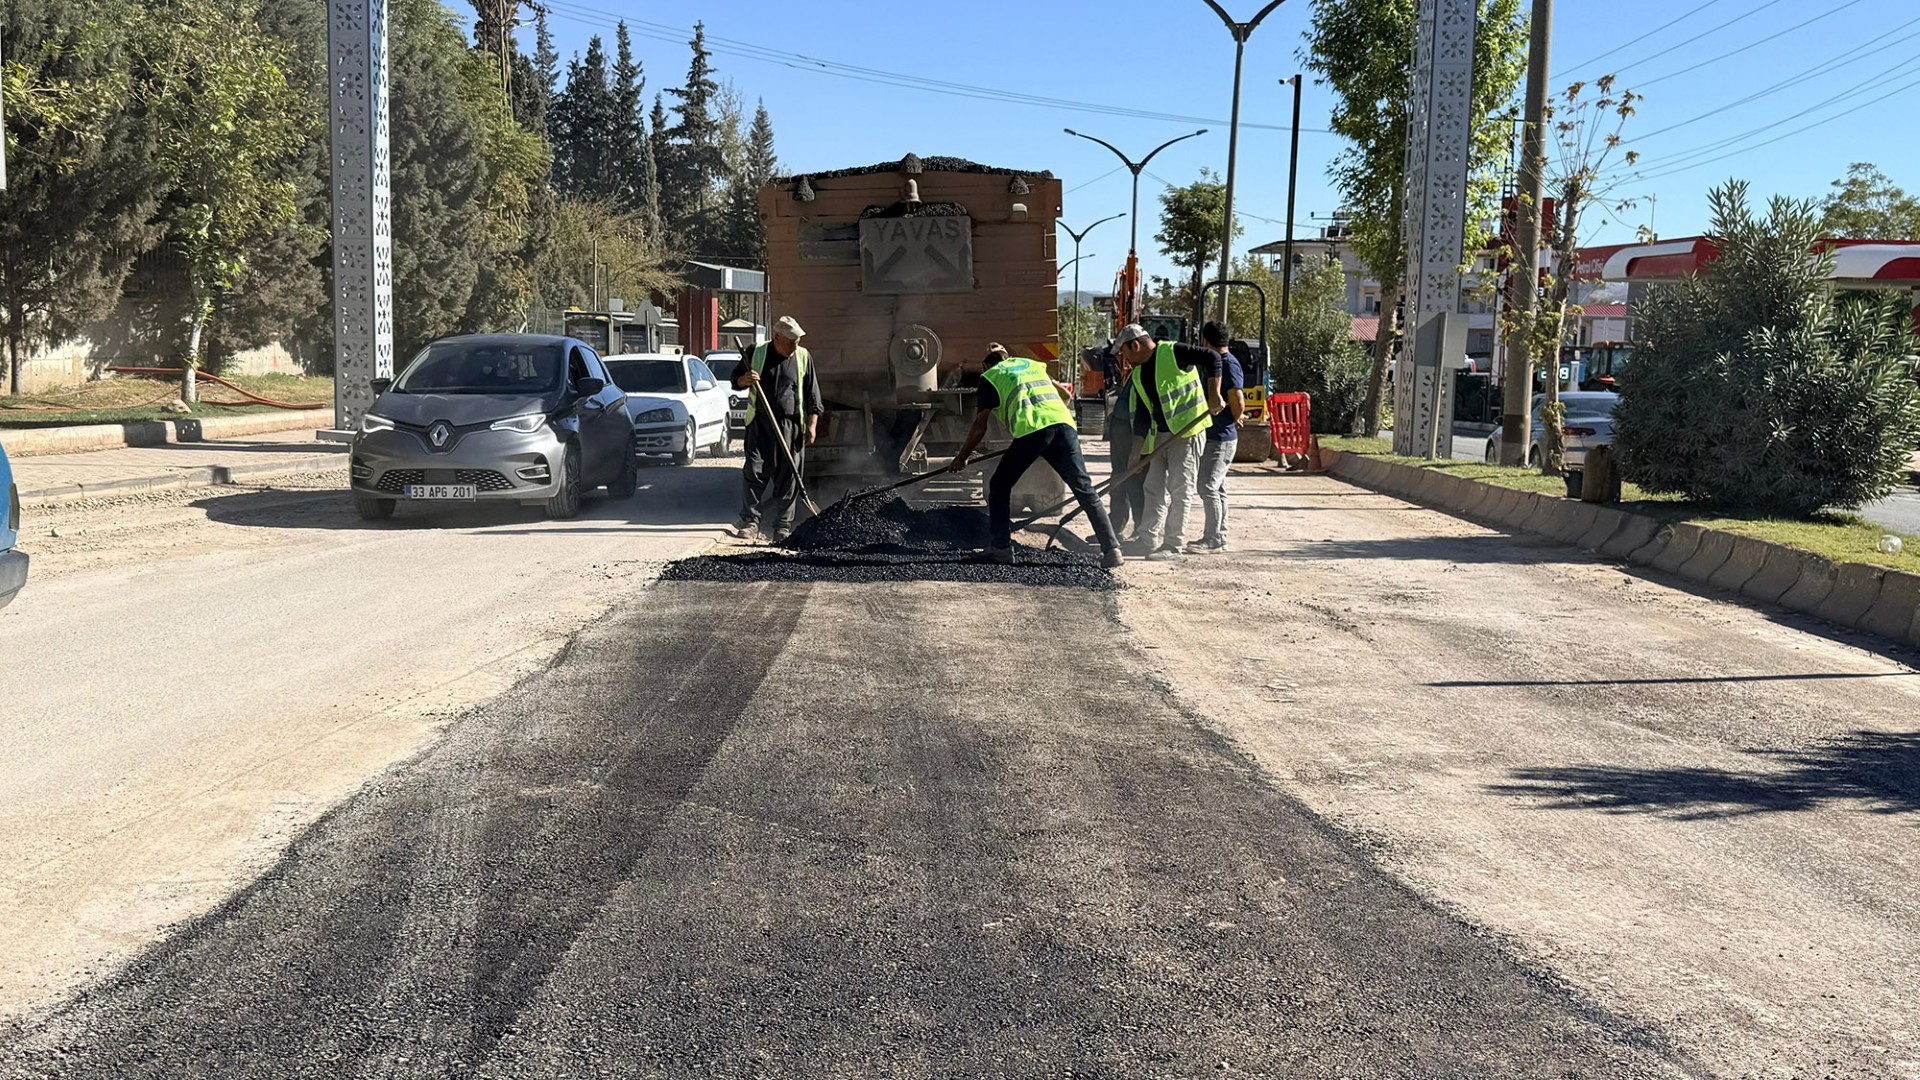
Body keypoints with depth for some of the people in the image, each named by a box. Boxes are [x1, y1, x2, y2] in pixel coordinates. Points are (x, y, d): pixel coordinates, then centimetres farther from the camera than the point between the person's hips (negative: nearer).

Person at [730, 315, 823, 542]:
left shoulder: (803, 357, 6)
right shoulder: (756, 353, 4)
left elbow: (813, 395, 8)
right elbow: (736, 380, 13)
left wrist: (812, 424, 0)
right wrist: (745, 380, -10)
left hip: (791, 426, 1)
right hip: (760, 423, 0)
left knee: (788, 476, 0)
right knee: (754, 471, -5)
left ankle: (782, 525, 8)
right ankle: (749, 521, 2)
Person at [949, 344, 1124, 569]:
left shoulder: (990, 377, 19)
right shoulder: (1032, 365, 33)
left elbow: (980, 426, 18)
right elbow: (1066, 395, 40)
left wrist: (962, 457, 29)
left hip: (1031, 431, -4)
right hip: (1063, 424, 4)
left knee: (1000, 486, 15)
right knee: (1084, 489, 4)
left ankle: (1001, 547, 14)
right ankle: (1111, 548, -3)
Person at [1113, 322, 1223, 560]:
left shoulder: (1172, 353, -11)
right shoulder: (1139, 375, 13)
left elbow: (1212, 358, -17)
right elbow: (1141, 413, 15)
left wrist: (1213, 395, -23)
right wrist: (1138, 447, 9)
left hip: (1187, 432, -8)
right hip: (1160, 436, 8)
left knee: (1180, 490, -5)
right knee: (1154, 488, 9)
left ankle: (1174, 545, -1)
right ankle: (1148, 542, 15)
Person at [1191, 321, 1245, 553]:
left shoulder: (1228, 364, -16)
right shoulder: (1218, 362, 13)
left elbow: (1238, 404, -21)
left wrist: (1234, 421, -4)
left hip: (1221, 438, -10)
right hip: (1214, 436, 10)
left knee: (1208, 487, -9)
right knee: (1217, 488, 15)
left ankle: (1213, 540, -5)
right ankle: (1219, 537, 22)